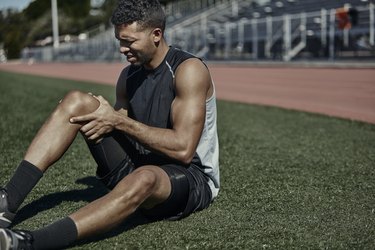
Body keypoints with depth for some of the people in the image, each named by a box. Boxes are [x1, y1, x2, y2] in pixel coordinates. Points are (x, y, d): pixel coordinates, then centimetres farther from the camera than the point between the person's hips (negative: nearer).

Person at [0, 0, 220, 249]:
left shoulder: (189, 69, -15)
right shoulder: (129, 75, 7)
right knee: (78, 102, -9)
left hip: (191, 177, -6)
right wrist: (103, 122, -9)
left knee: (143, 178, -43)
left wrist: (119, 121, -20)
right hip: (138, 164, 6)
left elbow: (183, 149, -24)